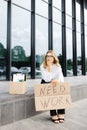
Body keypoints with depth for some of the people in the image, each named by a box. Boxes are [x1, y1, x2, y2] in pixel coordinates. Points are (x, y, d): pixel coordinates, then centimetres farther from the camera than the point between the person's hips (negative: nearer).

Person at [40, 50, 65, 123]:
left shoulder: (58, 66, -3)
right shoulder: (43, 66, -12)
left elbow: (61, 76, -12)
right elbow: (47, 79, -22)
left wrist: (58, 80, -34)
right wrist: (49, 67, -28)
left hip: (56, 84, 2)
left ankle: (61, 114, -17)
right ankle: (53, 115, -19)